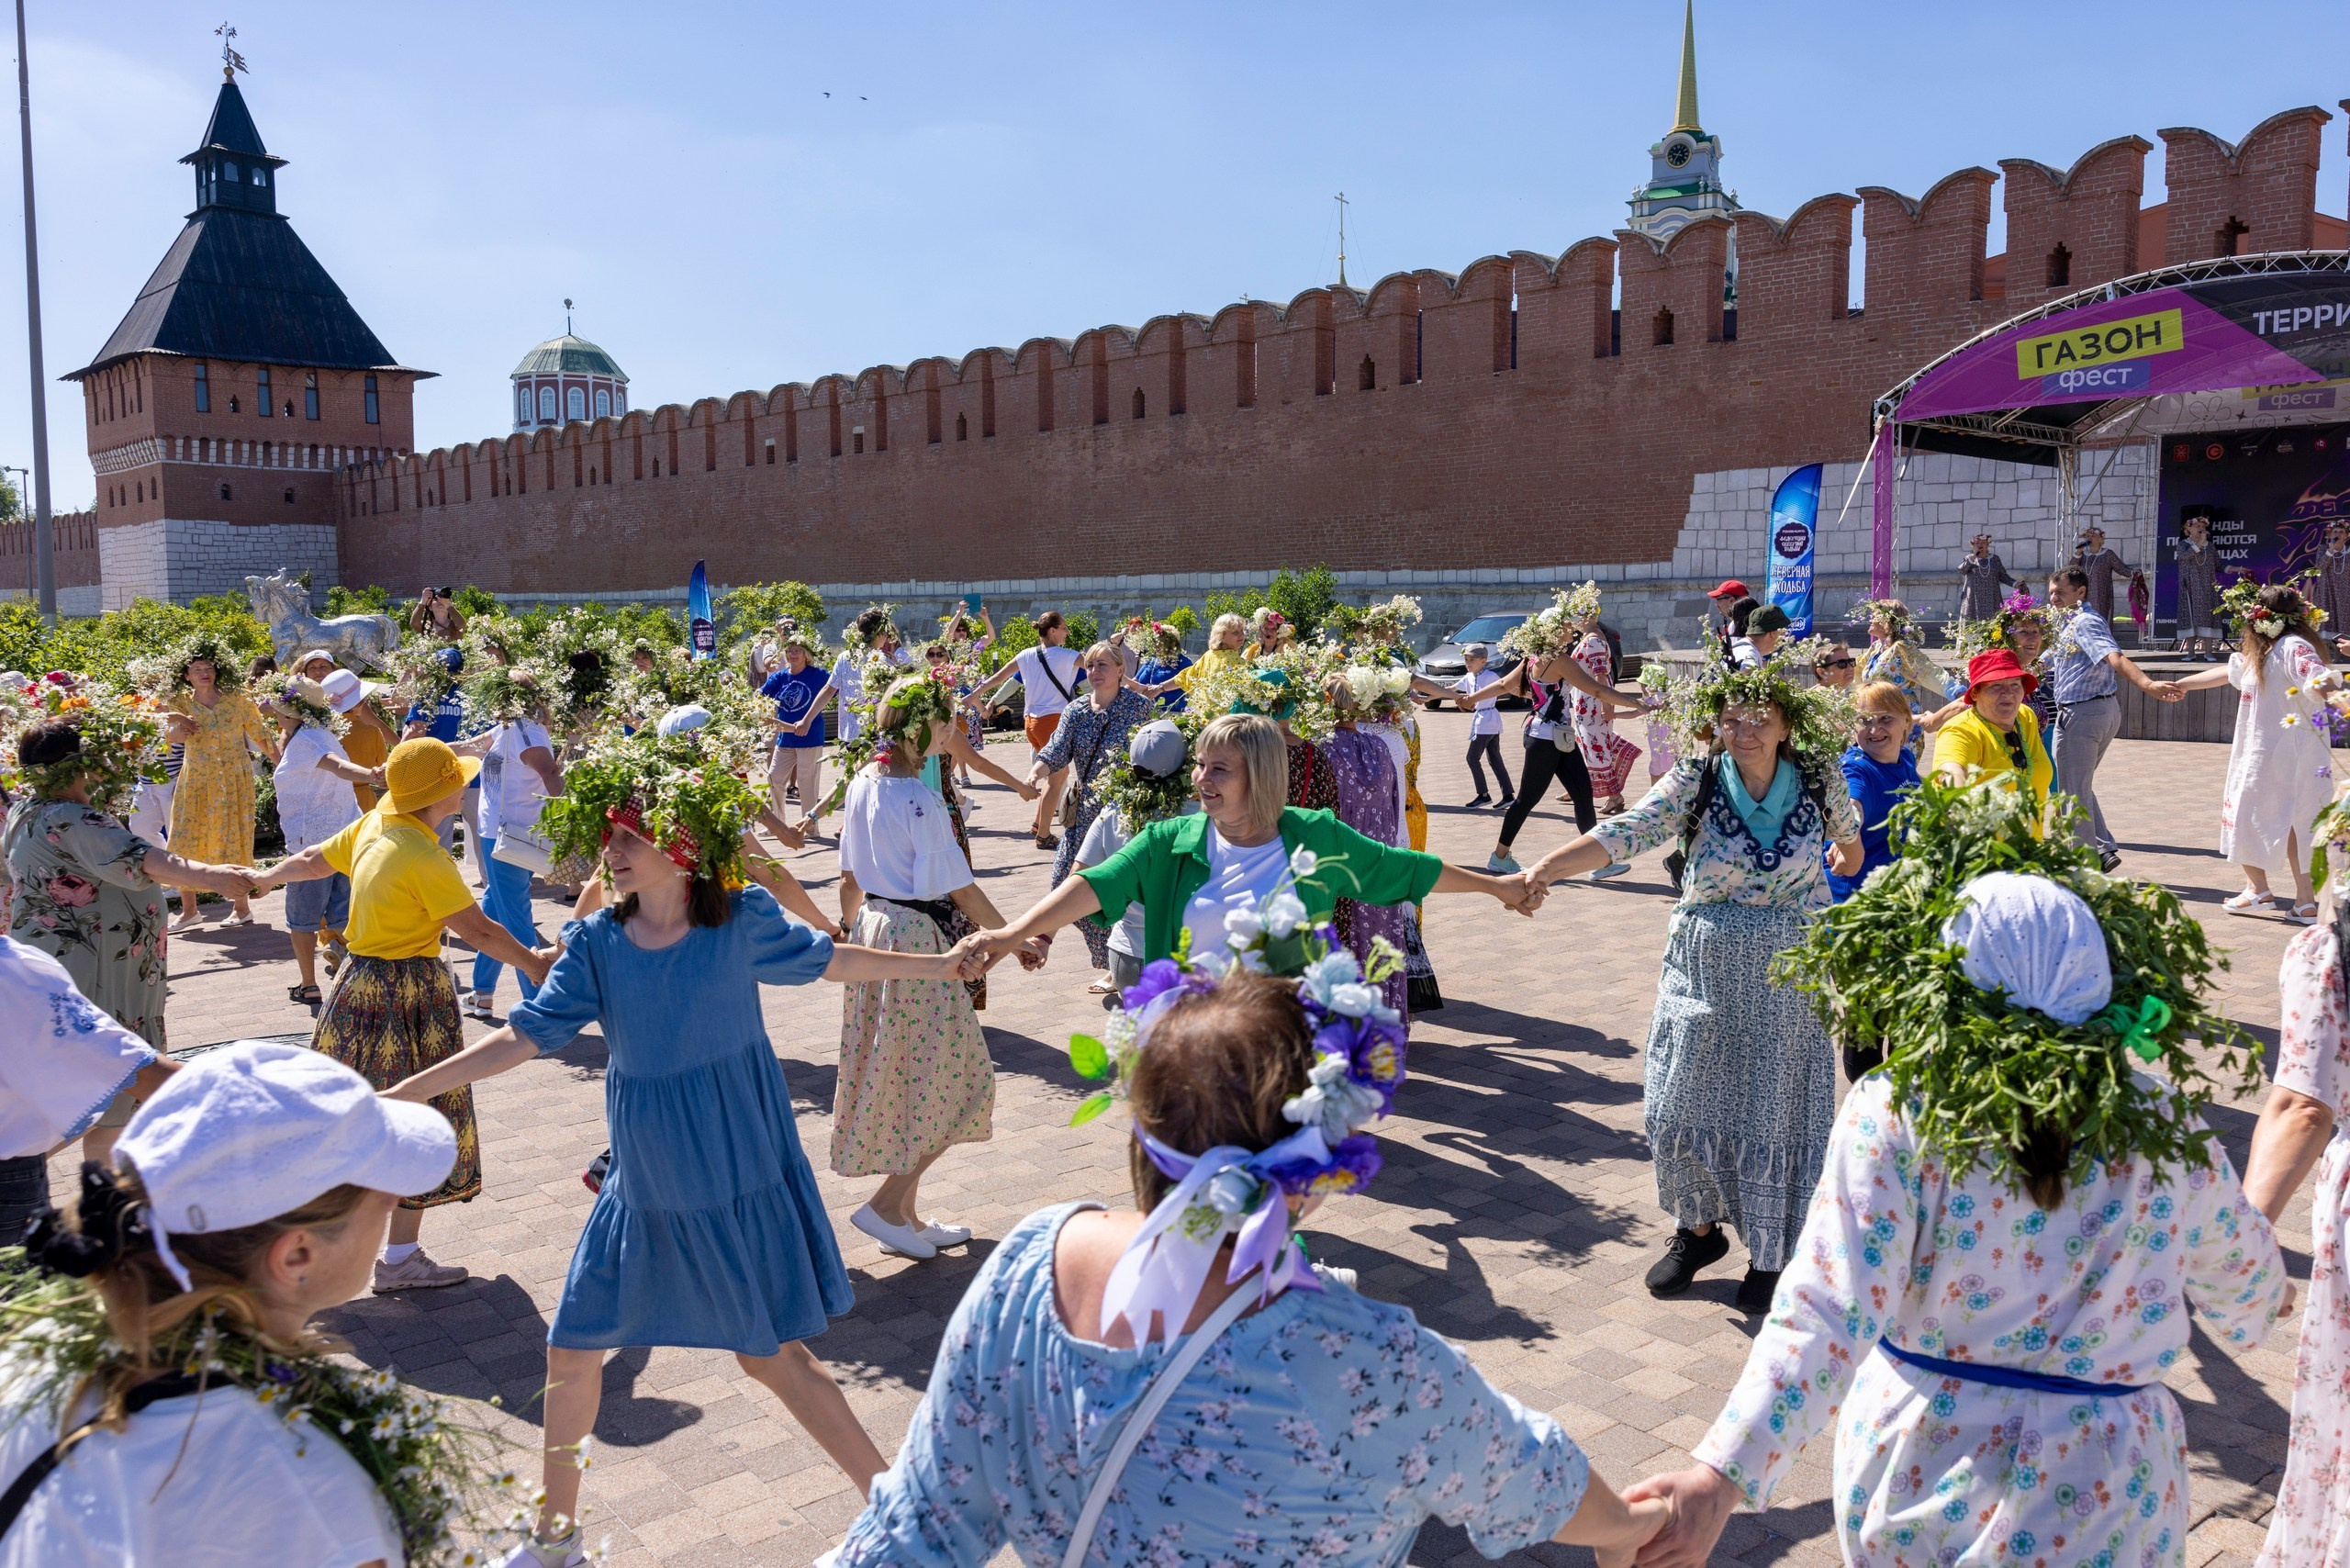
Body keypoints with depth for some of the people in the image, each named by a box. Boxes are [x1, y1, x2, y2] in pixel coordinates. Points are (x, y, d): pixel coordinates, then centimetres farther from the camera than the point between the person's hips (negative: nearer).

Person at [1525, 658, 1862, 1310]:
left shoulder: (1817, 777, -9)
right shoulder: (1696, 780, -14)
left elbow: (1845, 827, 15)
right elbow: (1627, 832, -28)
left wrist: (1848, 854, 38)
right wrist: (1544, 867, -44)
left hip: (1789, 972, 0)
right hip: (1706, 967, 0)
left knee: (1776, 1107, 5)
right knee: (1685, 1104, 5)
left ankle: (1773, 1249, 25)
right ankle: (1698, 1229, 29)